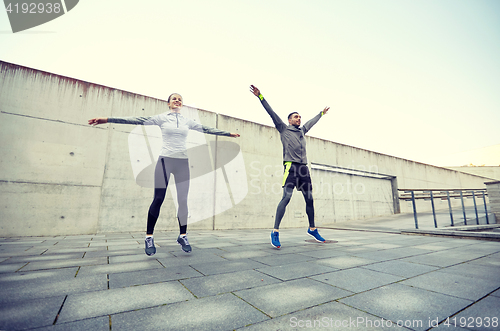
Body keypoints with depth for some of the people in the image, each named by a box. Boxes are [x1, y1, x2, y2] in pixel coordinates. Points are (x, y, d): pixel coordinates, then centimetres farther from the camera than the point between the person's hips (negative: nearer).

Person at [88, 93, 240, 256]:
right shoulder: (162, 118, 6)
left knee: (183, 200, 1)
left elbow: (206, 129, 17)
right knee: (158, 199, -4)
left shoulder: (187, 121, 14)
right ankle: (149, 237, 10)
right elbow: (139, 120, -1)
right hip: (165, 160, -3)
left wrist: (229, 133, 19)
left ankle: (183, 236, 13)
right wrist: (107, 119, -8)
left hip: (183, 162, 3)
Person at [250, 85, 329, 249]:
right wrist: (260, 96, 0)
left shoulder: (302, 131, 25)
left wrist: (321, 113, 56)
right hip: (291, 167, -6)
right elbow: (272, 113, 4)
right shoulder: (284, 129, 10)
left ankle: (312, 229, 23)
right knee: (286, 197, -17)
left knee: (309, 199, 7)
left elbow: (312, 121, 43)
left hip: (304, 168, 7)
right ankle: (275, 231, -12)